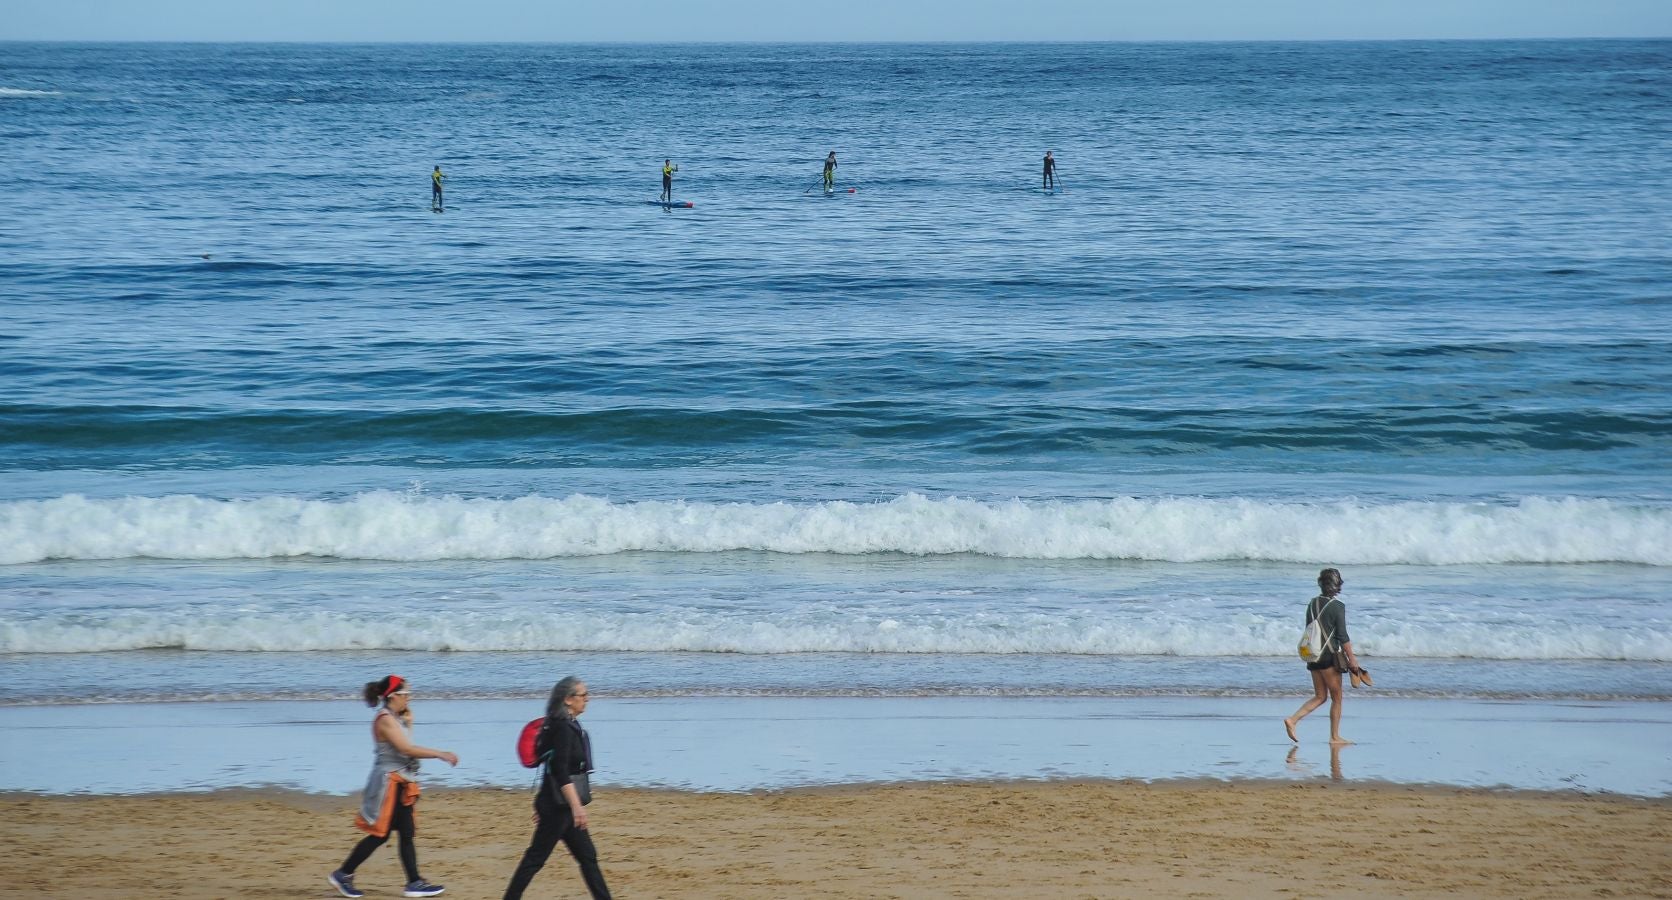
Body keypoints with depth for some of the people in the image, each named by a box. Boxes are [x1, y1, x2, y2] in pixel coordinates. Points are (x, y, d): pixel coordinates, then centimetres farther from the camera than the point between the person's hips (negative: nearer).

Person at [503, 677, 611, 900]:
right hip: (558, 806, -10)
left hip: (561, 806, 10)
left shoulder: (568, 725, 12)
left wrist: (543, 805, 23)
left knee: (587, 857, 10)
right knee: (536, 858, -4)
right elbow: (561, 773, -25)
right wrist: (577, 806, -30)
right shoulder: (563, 728, -17)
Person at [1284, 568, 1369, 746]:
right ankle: (1335, 737, 10)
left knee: (1320, 696, 14)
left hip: (1314, 656, 6)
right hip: (1330, 657, -6)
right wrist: (1351, 658, -8)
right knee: (1336, 698, 6)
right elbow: (1343, 636, -13)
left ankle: (1292, 720, -2)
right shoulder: (1337, 606, -12)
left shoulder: (1313, 604, 7)